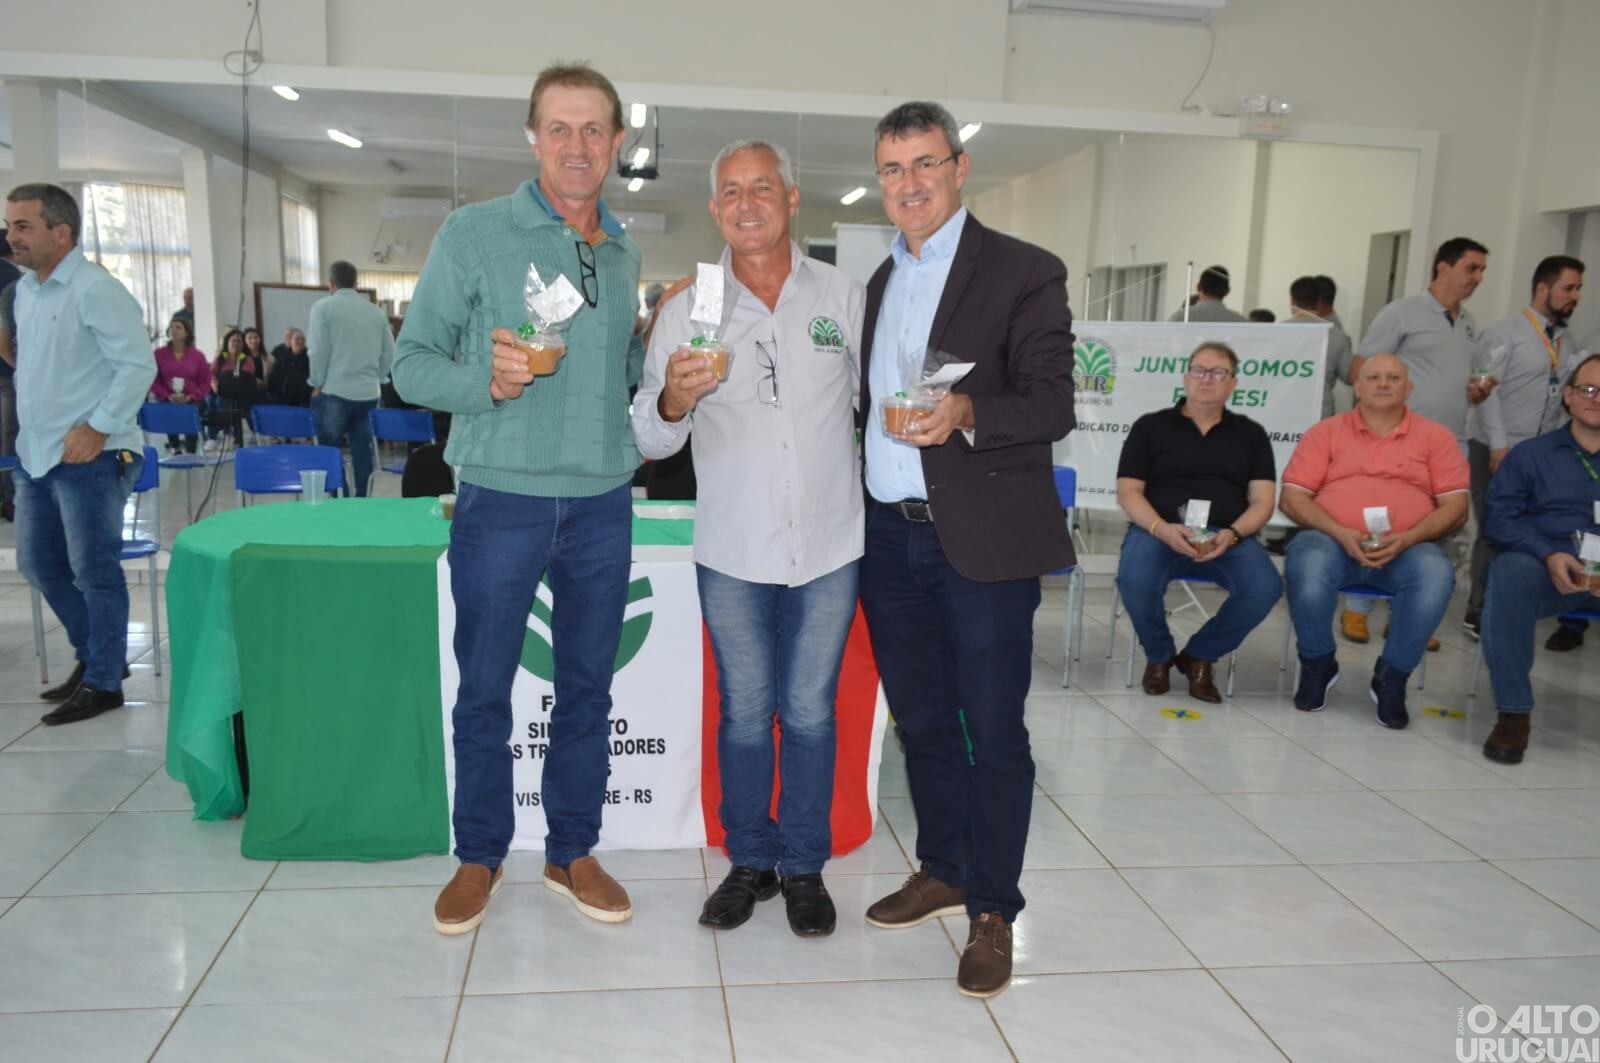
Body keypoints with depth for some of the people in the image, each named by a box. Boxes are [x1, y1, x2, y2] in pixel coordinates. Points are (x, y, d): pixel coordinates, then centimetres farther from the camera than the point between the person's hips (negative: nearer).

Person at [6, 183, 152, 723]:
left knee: (94, 572, 0)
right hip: (34, 455, 9)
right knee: (39, 564, 16)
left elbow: (138, 365, -18)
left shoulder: (95, 290, -13)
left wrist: (98, 427, -20)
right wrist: (30, 429, 16)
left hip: (88, 457, -9)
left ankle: (103, 682, 13)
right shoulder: (25, 289, 13)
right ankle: (94, 654, 33)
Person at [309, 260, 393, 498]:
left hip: (335, 391, -4)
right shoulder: (376, 311, 9)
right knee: (362, 450, 7)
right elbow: (389, 353, 7)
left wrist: (317, 385, 2)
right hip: (369, 393, 4)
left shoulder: (323, 307, -3)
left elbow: (319, 351, -8)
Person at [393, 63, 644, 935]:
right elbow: (412, 362, -5)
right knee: (483, 688, 7)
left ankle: (572, 851, 28)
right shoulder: (474, 233, -4)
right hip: (501, 499, -4)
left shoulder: (623, 255, 11)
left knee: (588, 687, 12)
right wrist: (485, 382, -23)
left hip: (602, 503, 4)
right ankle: (479, 855, 26)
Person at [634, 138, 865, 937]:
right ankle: (749, 861, 29)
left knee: (810, 712, 11)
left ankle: (803, 866, 27)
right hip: (732, 551, 0)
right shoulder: (685, 309, 0)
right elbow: (649, 442, -3)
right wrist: (673, 400, -23)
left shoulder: (844, 297, 1)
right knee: (743, 713, 12)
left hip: (829, 547, 0)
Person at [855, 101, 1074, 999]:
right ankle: (943, 871, 34)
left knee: (993, 731, 2)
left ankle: (993, 912, 17)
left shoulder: (1025, 273, -5)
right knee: (922, 717, 16)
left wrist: (968, 413, -28)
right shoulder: (882, 279, 16)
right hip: (891, 535, 6)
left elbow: (1054, 404, -11)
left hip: (983, 540, -6)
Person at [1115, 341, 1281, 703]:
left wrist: (1231, 534, -14)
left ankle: (1200, 655, 0)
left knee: (1265, 587, -28)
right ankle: (1159, 656, -1)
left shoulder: (1251, 434, 15)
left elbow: (1263, 501, 7)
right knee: (1134, 580, -34)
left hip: (1228, 537, 2)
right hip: (1158, 531, -1)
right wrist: (1163, 529, -17)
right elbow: (1128, 492, 2)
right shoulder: (1150, 426, 10)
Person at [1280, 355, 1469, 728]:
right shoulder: (1326, 432, 13)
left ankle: (1392, 677, -11)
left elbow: (1455, 507, 6)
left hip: (1407, 549, 1)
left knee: (1436, 573, -33)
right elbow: (1292, 498, 4)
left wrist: (1408, 538, -13)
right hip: (1333, 541, 0)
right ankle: (1318, 665, -7)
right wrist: (1340, 533, -13)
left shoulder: (1436, 436, 14)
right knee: (1308, 563, -35)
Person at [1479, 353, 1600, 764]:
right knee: (1510, 573, -35)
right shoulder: (1531, 453, 17)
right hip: (1544, 564, -1)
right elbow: (1500, 515, 4)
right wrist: (1549, 554, -14)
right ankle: (1513, 713, -27)